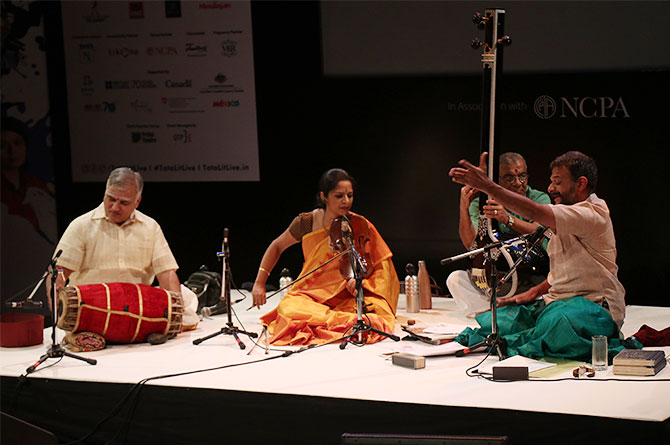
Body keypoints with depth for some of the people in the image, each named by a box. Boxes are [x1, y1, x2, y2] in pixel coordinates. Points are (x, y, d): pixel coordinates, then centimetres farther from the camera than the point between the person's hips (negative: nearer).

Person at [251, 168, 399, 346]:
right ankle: (350, 320, -27)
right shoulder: (306, 223, -2)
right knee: (288, 307, -32)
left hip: (348, 297, 0)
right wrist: (259, 283, 9)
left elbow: (383, 269, 0)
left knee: (376, 310, -33)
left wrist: (360, 281, -22)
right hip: (312, 296, 1)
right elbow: (277, 246, 15)